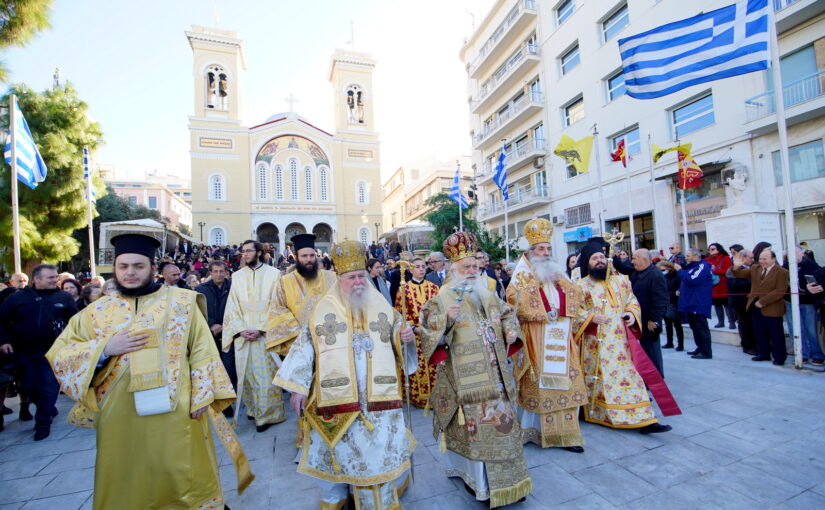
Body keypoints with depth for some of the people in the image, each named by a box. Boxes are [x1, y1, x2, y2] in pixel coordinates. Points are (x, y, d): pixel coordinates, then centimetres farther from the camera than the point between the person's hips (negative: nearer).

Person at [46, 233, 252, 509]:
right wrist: (104, 348, -11)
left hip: (175, 412, -2)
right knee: (125, 485, 17)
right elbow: (58, 354, 6)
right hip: (119, 416, 3)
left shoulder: (181, 301, -2)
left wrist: (201, 396, -9)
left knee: (183, 478, 10)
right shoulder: (98, 310, 6)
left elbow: (202, 351, -3)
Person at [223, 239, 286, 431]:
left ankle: (267, 414, 14)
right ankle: (253, 408, 28)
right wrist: (241, 330, -8)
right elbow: (233, 307, 6)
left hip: (265, 335, -3)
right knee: (246, 373, 10)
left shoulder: (274, 274, -2)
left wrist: (261, 330, -14)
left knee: (266, 374, 0)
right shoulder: (237, 276, 9)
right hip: (243, 335, 4)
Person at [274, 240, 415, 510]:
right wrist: (298, 388, -2)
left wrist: (404, 336, -9)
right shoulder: (324, 310, -1)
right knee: (338, 450, 14)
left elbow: (394, 338, 14)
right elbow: (305, 348, 0)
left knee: (382, 447, 9)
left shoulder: (382, 306, 5)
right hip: (336, 395, -1)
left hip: (378, 394, 2)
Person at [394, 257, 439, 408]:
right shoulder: (404, 288, 3)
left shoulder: (434, 287, 8)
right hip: (413, 333, -1)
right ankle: (417, 398, 14)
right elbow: (400, 312, -1)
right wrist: (414, 327, -11)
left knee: (433, 366, 1)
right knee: (416, 366, 1)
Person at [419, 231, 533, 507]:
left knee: (502, 420, 13)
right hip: (463, 376, -6)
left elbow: (506, 316, 22)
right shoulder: (443, 298, -8)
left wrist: (511, 330, 2)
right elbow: (428, 331, -13)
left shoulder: (488, 295, 10)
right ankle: (473, 476, 23)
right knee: (472, 424, 1)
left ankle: (505, 479, 33)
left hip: (494, 373, 6)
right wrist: (446, 319, -29)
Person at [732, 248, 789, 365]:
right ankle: (764, 353, 26)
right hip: (756, 307, 5)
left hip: (772, 308, -5)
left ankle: (779, 356, 18)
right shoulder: (755, 268, 7)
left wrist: (763, 301, -19)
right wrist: (736, 267, -16)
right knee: (760, 332, 14)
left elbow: (780, 291, -16)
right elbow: (740, 274, 7)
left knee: (776, 334, 5)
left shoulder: (782, 272, -10)